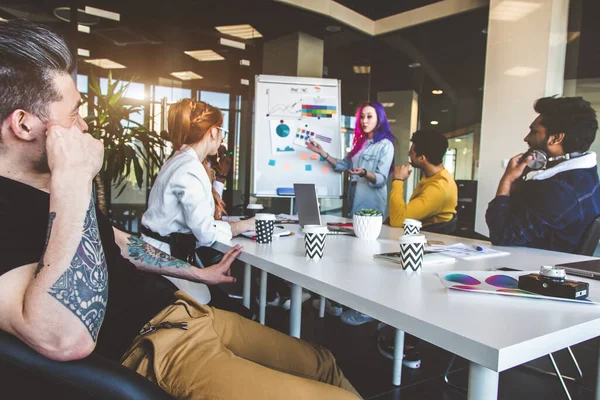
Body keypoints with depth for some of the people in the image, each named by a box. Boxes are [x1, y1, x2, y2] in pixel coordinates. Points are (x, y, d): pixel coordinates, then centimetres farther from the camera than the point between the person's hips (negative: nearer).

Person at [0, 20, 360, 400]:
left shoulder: (40, 183, 14)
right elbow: (67, 338, -33)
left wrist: (201, 273, 30)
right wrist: (73, 180, -29)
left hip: (182, 309, 10)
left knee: (323, 364, 12)